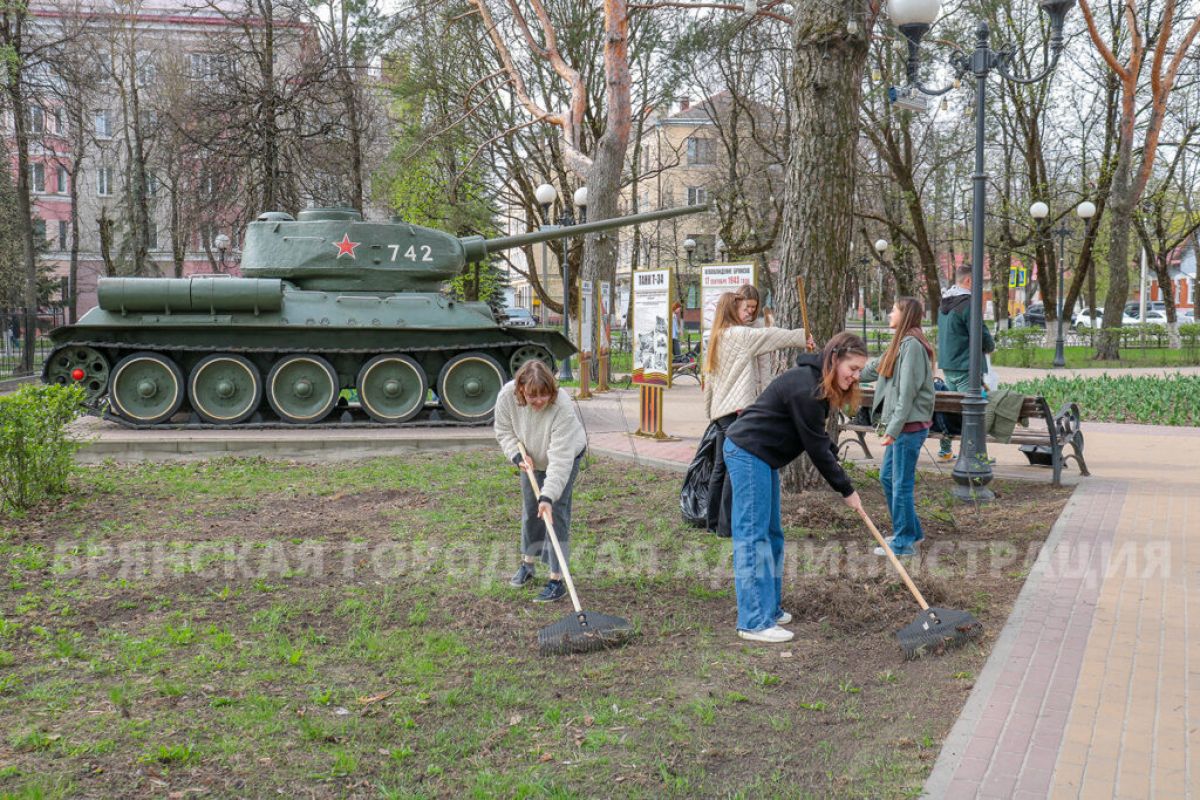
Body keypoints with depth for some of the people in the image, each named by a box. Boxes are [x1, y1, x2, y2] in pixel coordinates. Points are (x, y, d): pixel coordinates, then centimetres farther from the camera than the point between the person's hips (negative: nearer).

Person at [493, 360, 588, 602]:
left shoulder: (562, 406, -41)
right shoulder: (507, 396, -28)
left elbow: (560, 458, -41)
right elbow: (504, 431, -8)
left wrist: (548, 496, -45)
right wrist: (518, 456, -24)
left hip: (567, 457, -4)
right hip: (532, 458, 4)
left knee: (556, 514, -11)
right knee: (530, 511, 13)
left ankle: (556, 580, -6)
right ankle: (528, 562, 34)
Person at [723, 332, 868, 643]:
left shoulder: (817, 384, 10)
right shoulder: (805, 389, -23)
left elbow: (819, 439, 20)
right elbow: (815, 447, -19)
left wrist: (834, 457, 3)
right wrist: (846, 490, -12)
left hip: (761, 456, 11)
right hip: (748, 453, -11)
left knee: (771, 534, 14)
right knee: (753, 534, -10)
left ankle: (768, 608, 23)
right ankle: (755, 622, -10)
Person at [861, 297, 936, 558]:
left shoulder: (912, 345, -15)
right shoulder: (901, 344, 15)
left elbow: (907, 392, -20)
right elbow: (873, 369, 25)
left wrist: (894, 428, -20)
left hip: (909, 426, -10)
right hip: (901, 426, 10)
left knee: (901, 483, -2)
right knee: (887, 477, 18)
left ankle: (904, 542, 8)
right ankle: (909, 531, 29)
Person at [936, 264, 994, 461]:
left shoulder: (944, 303, 13)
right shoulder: (968, 304, -16)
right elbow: (981, 336, -16)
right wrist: (990, 345, 7)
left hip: (947, 365, 9)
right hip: (966, 367, -9)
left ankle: (944, 451, 21)